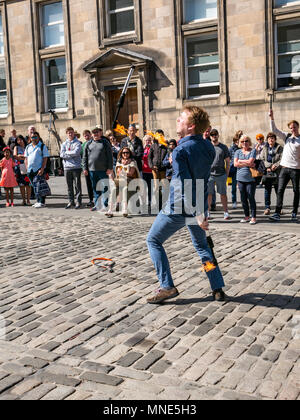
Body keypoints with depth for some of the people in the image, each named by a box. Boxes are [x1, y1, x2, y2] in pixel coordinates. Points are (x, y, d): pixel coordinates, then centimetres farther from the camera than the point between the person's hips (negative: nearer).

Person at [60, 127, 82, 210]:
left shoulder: (77, 143, 1)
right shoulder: (64, 144, 12)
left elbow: (76, 152, -15)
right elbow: (62, 155, -1)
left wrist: (66, 152, -4)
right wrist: (72, 154, -8)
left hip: (76, 166, -4)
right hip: (67, 167, 4)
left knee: (77, 185, -2)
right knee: (69, 186, 8)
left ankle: (78, 202, 2)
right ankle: (71, 201, 16)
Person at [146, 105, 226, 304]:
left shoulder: (181, 151, -21)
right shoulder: (208, 147, 1)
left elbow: (185, 185, -26)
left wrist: (197, 214, -25)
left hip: (178, 208, -7)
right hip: (200, 206, 7)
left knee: (154, 241, 10)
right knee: (202, 245, 23)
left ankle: (167, 287, 5)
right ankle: (218, 289, 19)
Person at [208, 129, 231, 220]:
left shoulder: (224, 147, 9)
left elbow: (227, 162, 10)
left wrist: (227, 174, 3)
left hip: (221, 174, 0)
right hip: (209, 174, 0)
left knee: (223, 194, 2)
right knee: (208, 194, 2)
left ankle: (226, 212, 6)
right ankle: (207, 212, 11)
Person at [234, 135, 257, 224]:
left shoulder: (253, 151, 3)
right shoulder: (238, 152, 13)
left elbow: (250, 161, -11)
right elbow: (235, 164, 0)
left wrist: (240, 161, 0)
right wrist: (247, 164, -6)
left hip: (250, 178, -4)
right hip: (240, 178, 4)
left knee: (251, 198, -4)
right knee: (243, 198, 7)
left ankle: (253, 217, 1)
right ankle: (247, 216, 18)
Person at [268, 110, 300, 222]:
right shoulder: (286, 136, 11)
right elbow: (274, 130, 6)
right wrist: (272, 118, -3)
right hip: (284, 167, 3)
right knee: (280, 191, -3)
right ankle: (277, 214, -3)